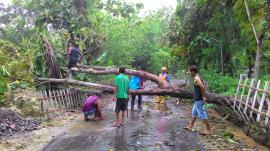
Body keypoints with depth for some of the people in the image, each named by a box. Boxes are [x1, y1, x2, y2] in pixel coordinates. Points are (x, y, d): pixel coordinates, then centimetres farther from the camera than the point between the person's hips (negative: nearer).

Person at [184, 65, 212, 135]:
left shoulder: (196, 78, -20)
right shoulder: (199, 77, 11)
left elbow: (202, 87, -32)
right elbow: (204, 86, 16)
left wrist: (203, 96, -21)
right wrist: (204, 96, 13)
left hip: (198, 100, -10)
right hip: (197, 99, 10)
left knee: (202, 114, -2)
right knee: (194, 113, 20)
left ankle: (209, 130, 7)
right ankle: (190, 126, 33)